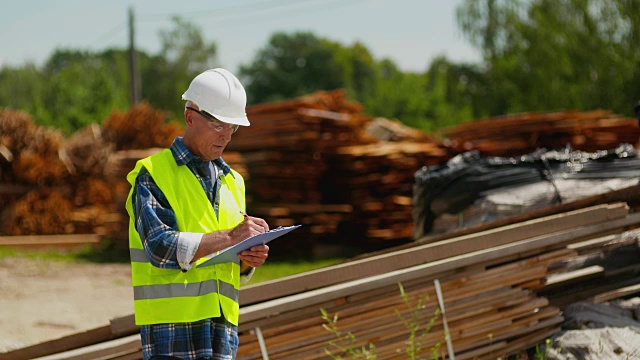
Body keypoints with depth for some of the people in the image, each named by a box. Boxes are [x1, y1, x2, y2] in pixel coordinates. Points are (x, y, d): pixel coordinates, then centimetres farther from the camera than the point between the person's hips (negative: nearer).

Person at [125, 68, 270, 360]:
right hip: (172, 326, -6)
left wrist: (248, 261, 0)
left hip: (222, 325, 7)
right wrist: (229, 237, -19)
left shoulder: (232, 182, 20)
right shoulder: (153, 174, -2)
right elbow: (161, 247, -16)